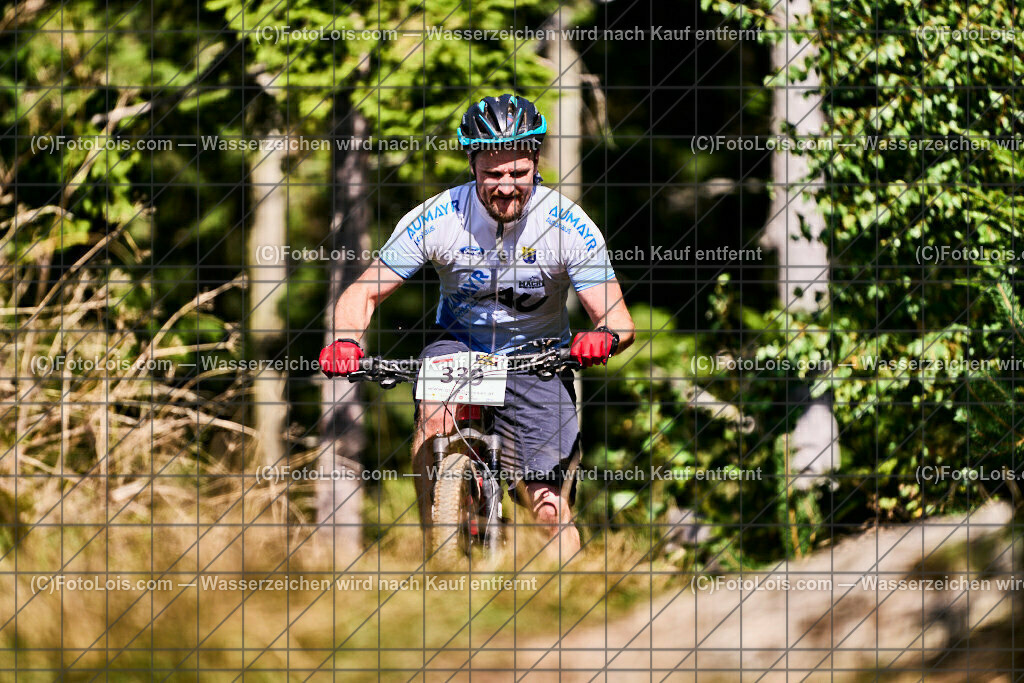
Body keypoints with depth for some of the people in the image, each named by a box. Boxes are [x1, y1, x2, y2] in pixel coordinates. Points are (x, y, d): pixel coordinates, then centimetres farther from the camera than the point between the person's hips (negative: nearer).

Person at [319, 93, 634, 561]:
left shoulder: (568, 226, -19)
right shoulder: (436, 219, -18)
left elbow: (619, 322, -17)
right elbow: (363, 294, -12)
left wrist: (603, 338, -43)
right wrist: (347, 339, -35)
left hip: (537, 359, 0)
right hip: (460, 344, 0)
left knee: (550, 513, -10)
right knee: (435, 417, -35)